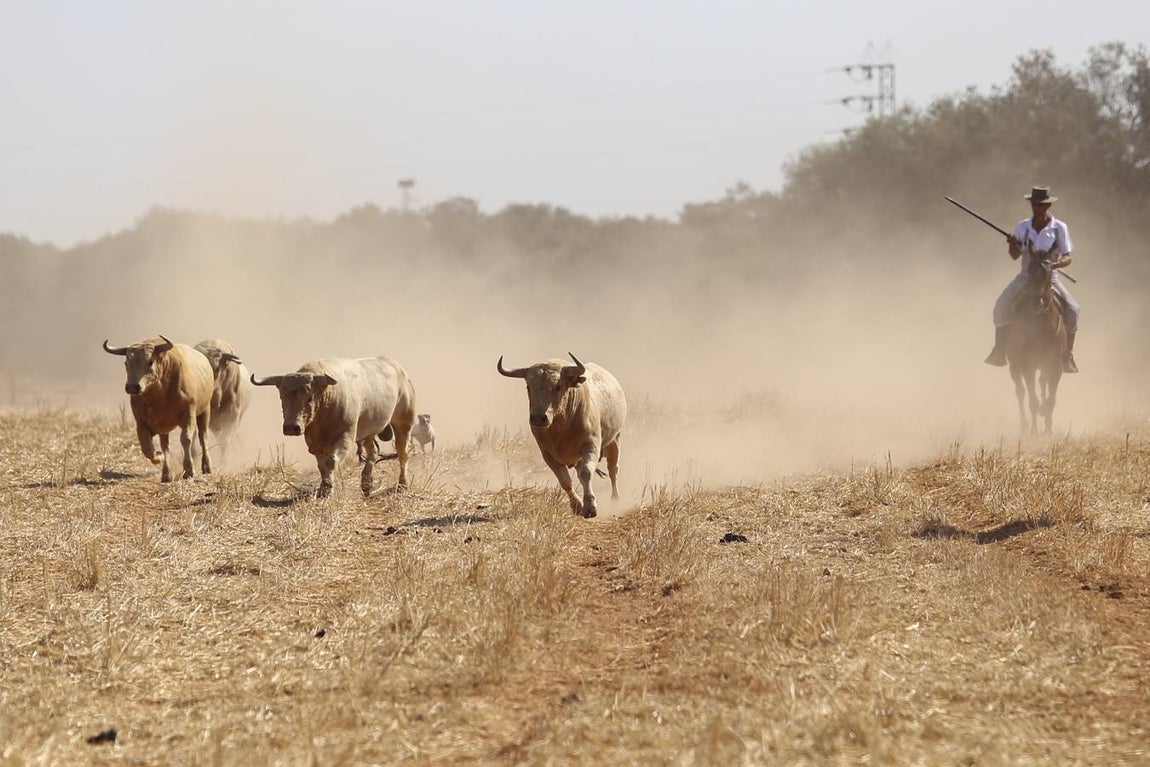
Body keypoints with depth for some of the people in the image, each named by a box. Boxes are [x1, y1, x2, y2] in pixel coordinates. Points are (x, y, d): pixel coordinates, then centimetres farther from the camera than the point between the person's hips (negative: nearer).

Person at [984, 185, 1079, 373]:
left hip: (1050, 278, -2)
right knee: (1002, 305, -21)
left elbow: (1067, 258, -6)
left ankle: (1067, 355, -8)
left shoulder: (1060, 228, -5)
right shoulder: (1023, 227, 2)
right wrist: (1012, 244, -13)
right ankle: (999, 349, -6)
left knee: (1071, 309, -23)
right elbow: (1015, 255, 10)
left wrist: (1055, 264, -27)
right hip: (1026, 276, 2)